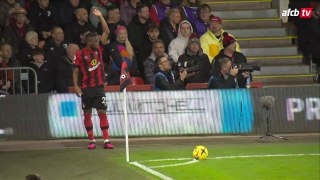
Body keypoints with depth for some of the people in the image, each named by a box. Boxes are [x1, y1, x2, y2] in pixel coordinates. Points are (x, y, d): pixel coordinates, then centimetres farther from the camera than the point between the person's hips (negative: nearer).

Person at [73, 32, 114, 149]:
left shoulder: (99, 51, 7)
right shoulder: (80, 54, -3)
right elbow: (75, 71, -3)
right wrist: (76, 86, -9)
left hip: (99, 87, 2)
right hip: (86, 89, -2)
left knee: (102, 113, -4)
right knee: (87, 114, 4)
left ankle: (106, 141, -6)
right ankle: (91, 141, 12)